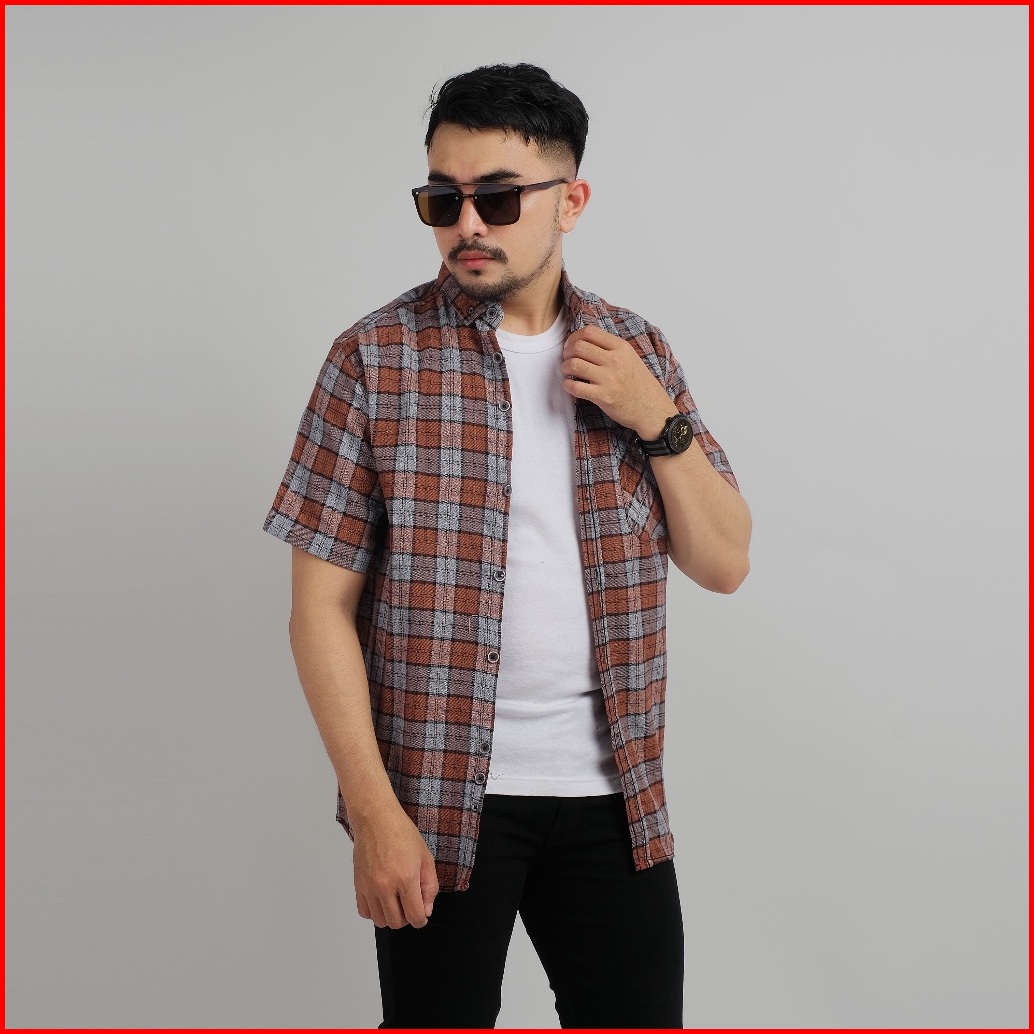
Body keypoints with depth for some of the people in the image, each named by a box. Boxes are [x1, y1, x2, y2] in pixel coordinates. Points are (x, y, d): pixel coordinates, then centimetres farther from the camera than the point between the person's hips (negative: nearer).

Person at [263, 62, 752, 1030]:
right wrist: (373, 809, -12)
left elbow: (723, 564, 7)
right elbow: (321, 602, -7)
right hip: (439, 793, -3)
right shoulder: (377, 356, -5)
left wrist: (658, 420, -8)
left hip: (613, 791, 3)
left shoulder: (636, 350, 6)